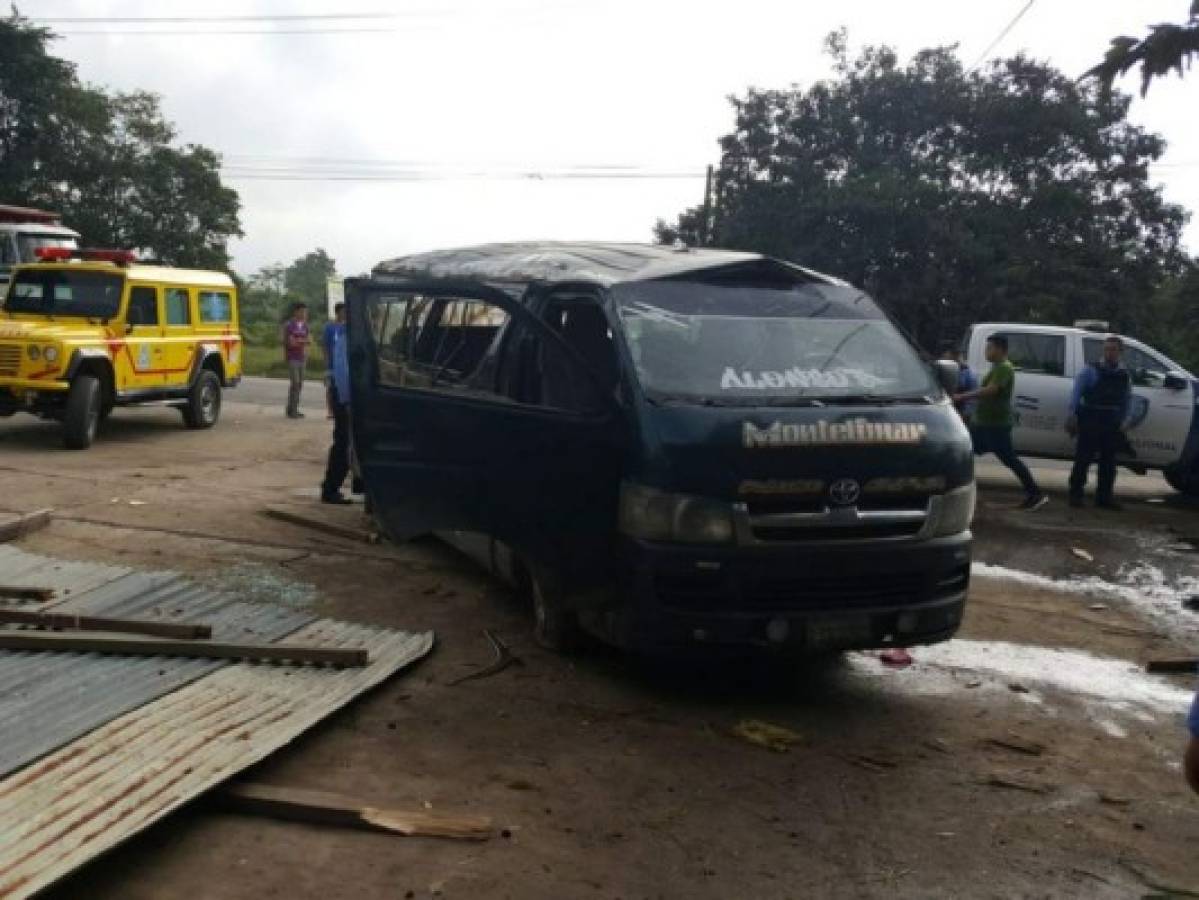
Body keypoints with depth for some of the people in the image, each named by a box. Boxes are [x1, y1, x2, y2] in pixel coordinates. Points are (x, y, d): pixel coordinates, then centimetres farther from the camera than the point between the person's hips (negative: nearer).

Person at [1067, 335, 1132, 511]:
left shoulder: (1125, 376, 12)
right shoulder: (1091, 370, -2)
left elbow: (1127, 400, 17)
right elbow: (1077, 392, -7)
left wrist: (1122, 422, 8)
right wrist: (1073, 415, -16)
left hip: (1112, 426, 5)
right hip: (1090, 422, -5)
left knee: (1108, 461, 7)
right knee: (1083, 458, -6)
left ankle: (1104, 497, 15)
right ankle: (1075, 494, 1)